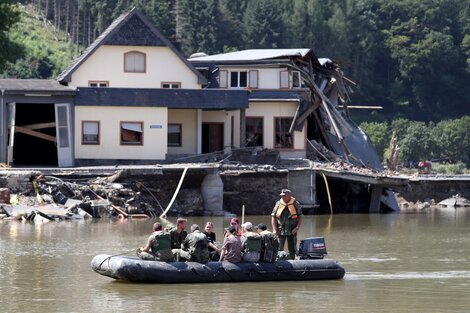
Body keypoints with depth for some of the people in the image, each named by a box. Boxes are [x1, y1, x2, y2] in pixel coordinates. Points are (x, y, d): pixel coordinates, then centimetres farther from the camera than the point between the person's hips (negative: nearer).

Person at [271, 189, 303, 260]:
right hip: (280, 230, 1)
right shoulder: (278, 204, 2)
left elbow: (300, 218, 2)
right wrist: (274, 229, -3)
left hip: (292, 231, -1)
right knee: (279, 249, -4)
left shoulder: (295, 204, -1)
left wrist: (297, 228, -11)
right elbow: (273, 217, 6)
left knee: (292, 249, 5)